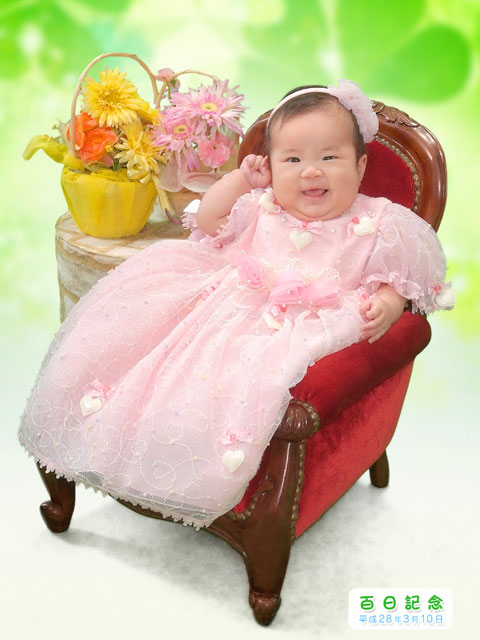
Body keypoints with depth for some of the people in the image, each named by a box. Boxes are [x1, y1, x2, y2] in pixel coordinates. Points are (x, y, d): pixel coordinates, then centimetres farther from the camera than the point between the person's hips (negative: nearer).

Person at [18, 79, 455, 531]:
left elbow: (395, 279, 7)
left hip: (304, 325, -4)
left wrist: (386, 305, -15)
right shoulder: (261, 208, 16)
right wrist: (242, 178, 15)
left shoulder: (376, 226, 4)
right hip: (229, 303, 4)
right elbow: (208, 221, 21)